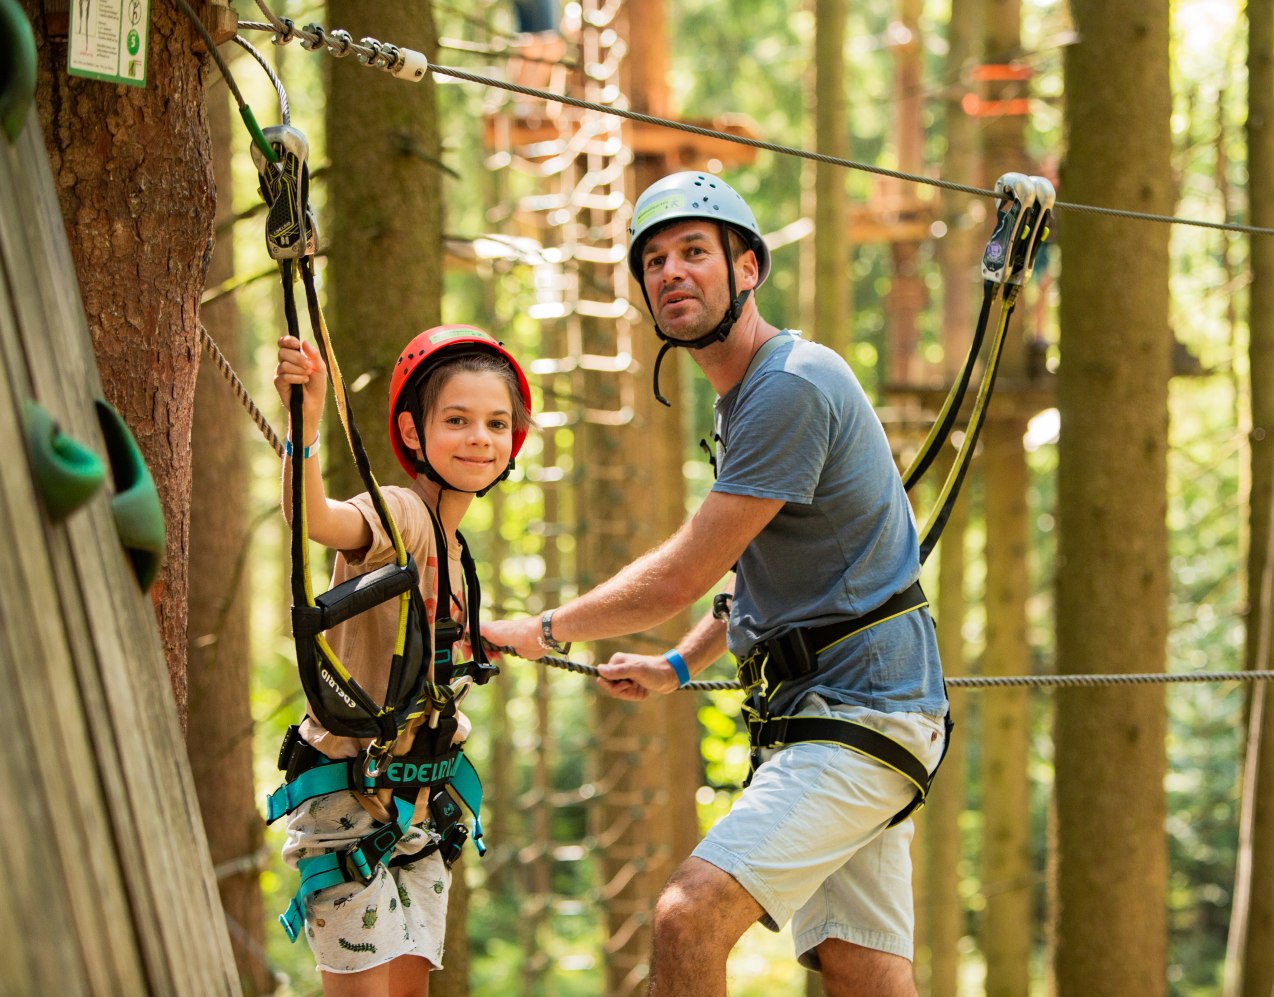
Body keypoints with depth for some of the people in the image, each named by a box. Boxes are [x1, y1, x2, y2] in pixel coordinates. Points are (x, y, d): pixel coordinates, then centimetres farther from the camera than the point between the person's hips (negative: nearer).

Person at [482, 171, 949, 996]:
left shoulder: (792, 386, -16)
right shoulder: (744, 397, 18)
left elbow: (681, 577, -15)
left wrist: (542, 633, -4)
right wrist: (680, 666, 25)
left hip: (859, 716, -10)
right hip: (820, 713, 10)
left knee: (690, 916, -21)